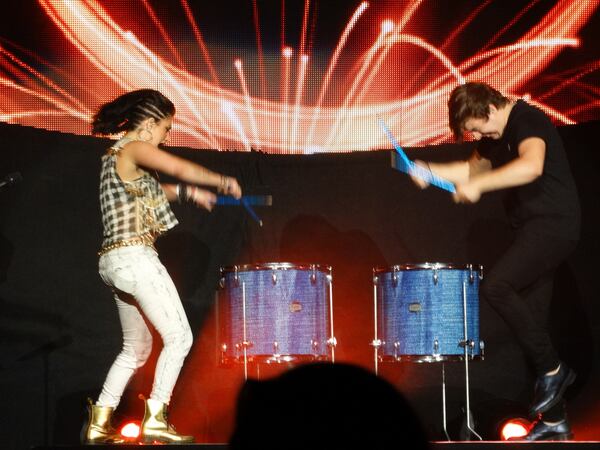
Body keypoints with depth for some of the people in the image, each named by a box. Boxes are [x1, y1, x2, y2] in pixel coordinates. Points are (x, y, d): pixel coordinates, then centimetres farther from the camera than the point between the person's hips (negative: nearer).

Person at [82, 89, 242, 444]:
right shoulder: (134, 148, -7)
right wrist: (224, 182, -9)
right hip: (135, 257, -10)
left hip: (116, 262, 10)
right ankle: (156, 419, -12)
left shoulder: (116, 155, 21)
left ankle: (99, 424, 12)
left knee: (137, 347, 17)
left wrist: (186, 192, 29)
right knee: (179, 337, -7)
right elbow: (180, 168, -21)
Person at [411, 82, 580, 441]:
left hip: (553, 223, -10)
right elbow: (475, 168, 29)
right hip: (532, 227, 10)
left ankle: (552, 368, -12)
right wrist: (431, 172, 14)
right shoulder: (497, 134, 13)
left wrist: (479, 185, -33)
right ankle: (554, 422, 12)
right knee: (532, 318, 7)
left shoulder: (527, 119, -15)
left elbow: (532, 165, -35)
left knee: (496, 286, -25)